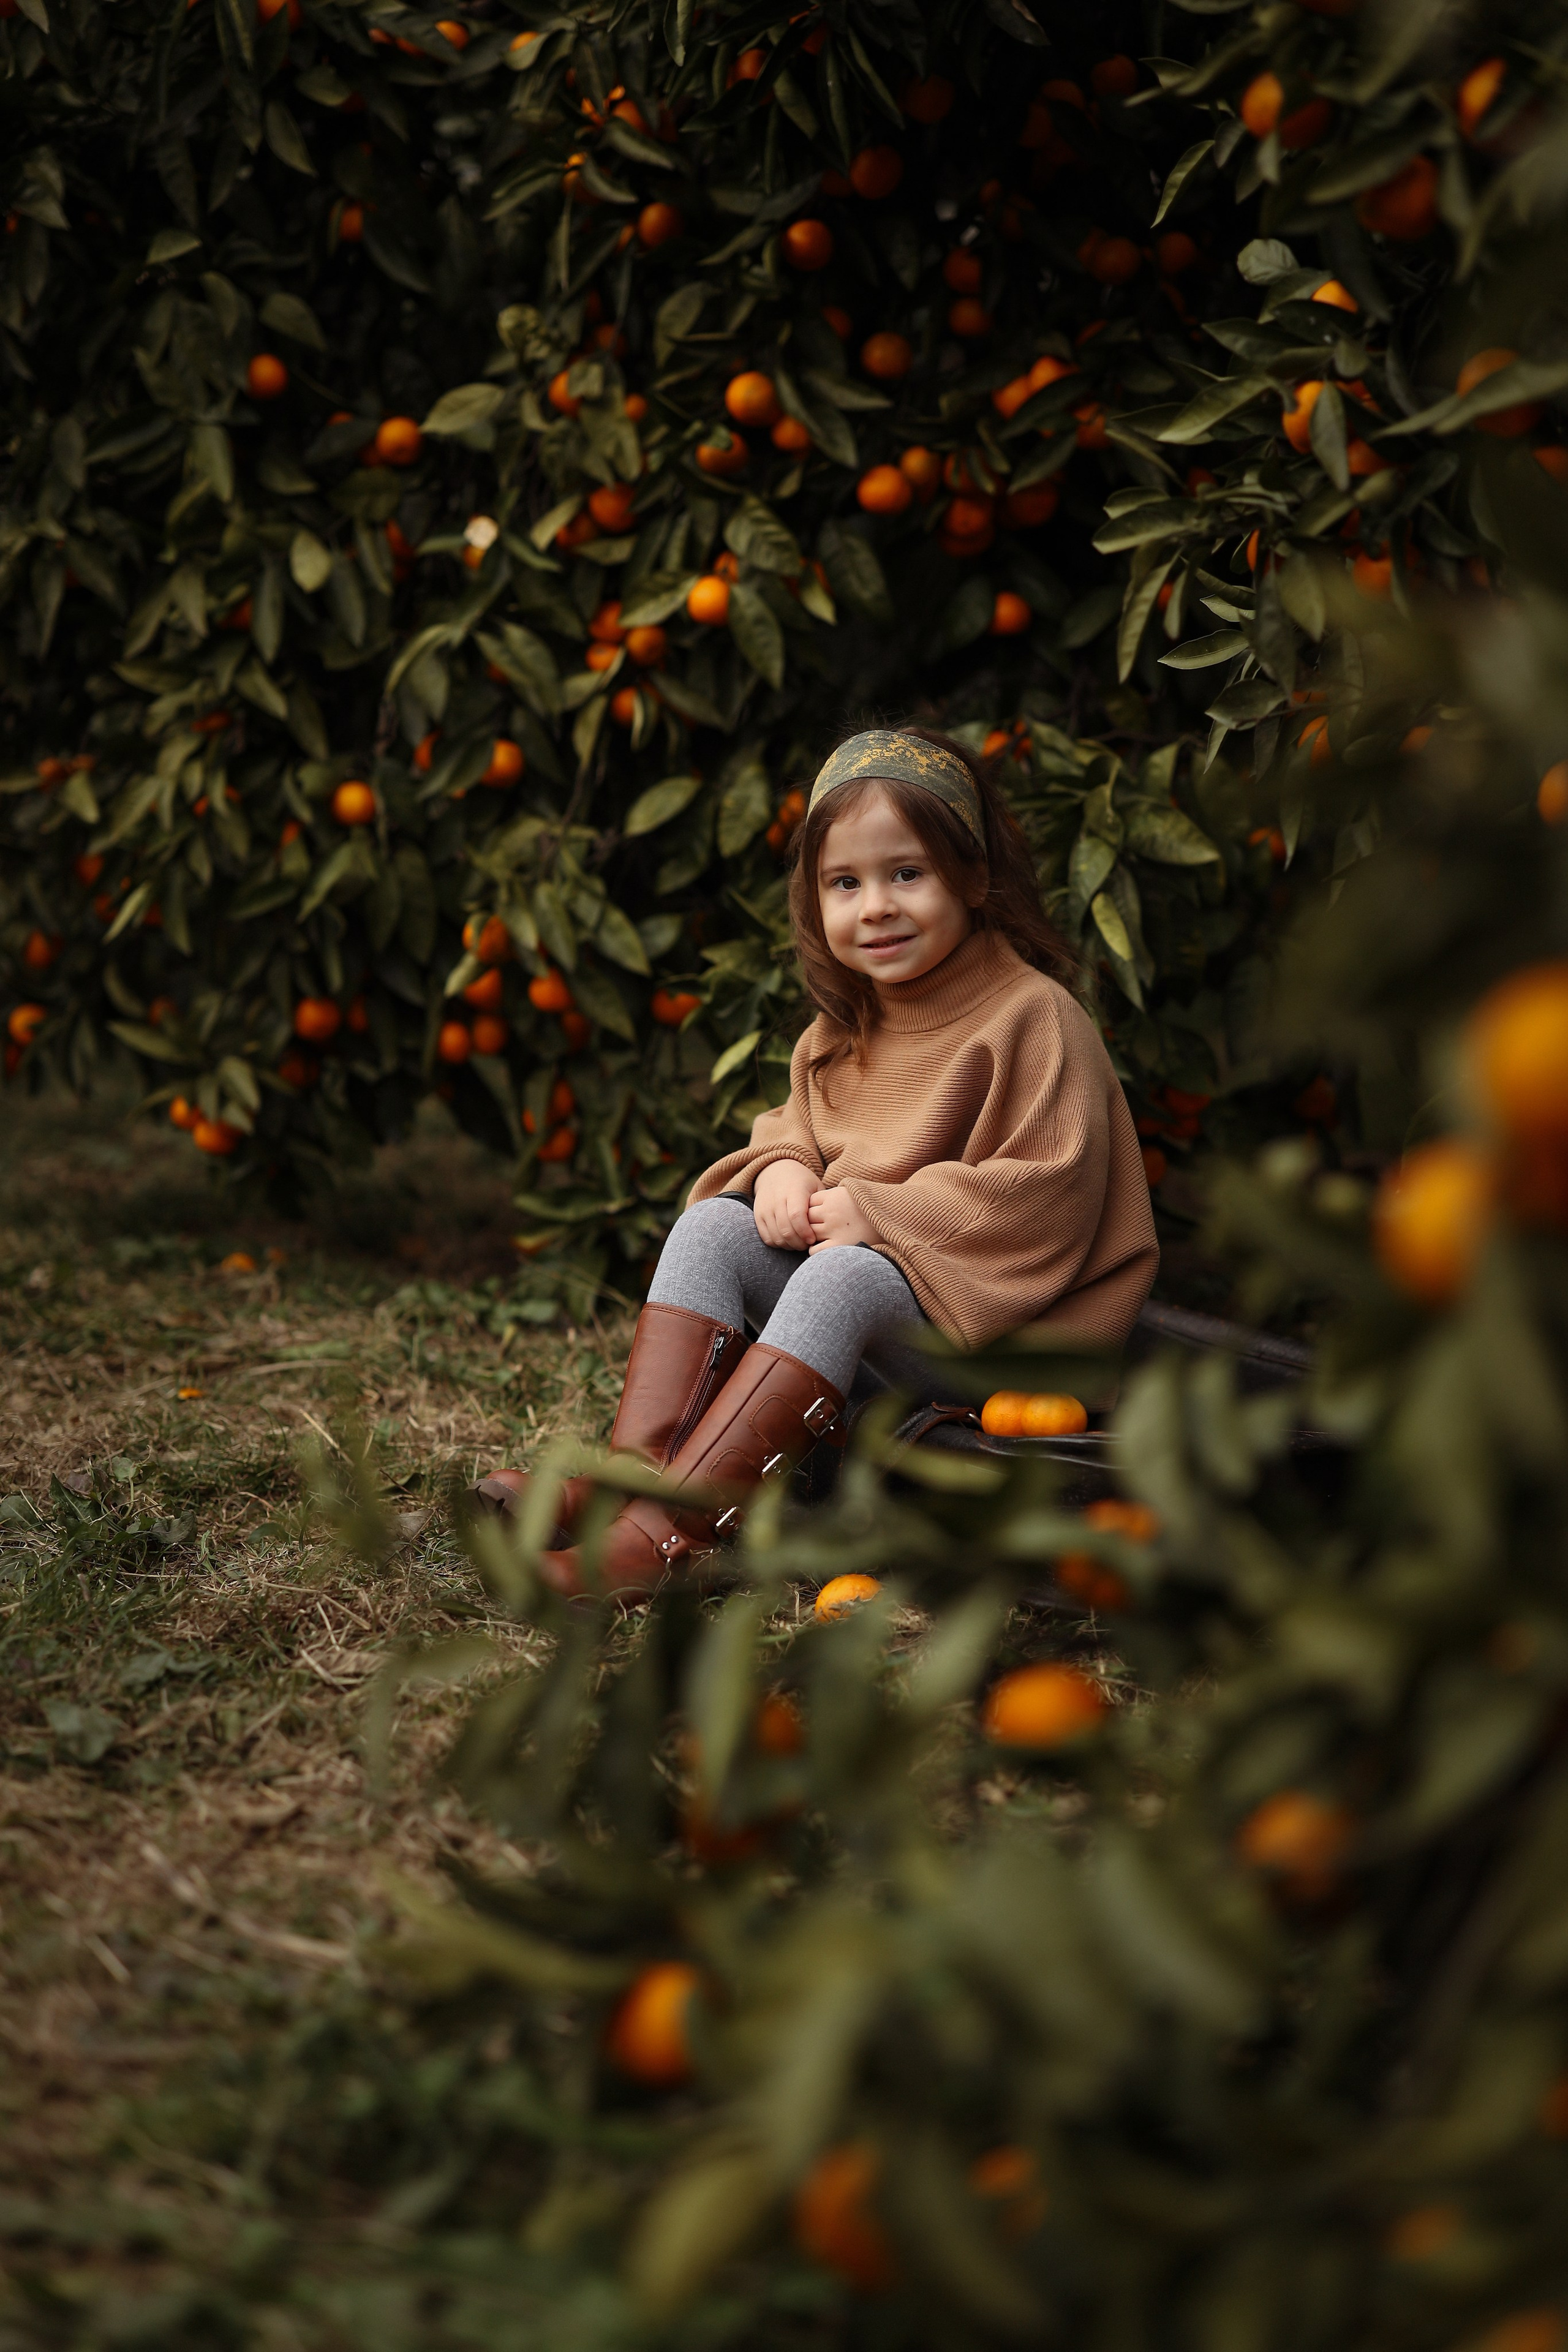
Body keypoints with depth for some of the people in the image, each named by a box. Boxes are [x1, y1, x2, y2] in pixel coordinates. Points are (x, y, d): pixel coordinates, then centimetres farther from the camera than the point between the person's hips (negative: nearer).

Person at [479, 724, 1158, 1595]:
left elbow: (1048, 1199, -18)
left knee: (843, 1277, -35)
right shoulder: (842, 1030, 11)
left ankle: (673, 1531, -44)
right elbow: (796, 1127, 23)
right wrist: (784, 1169, -4)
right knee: (710, 1227, -13)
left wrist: (875, 1212, -19)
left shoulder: (1034, 1018, -12)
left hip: (992, 1321, -8)